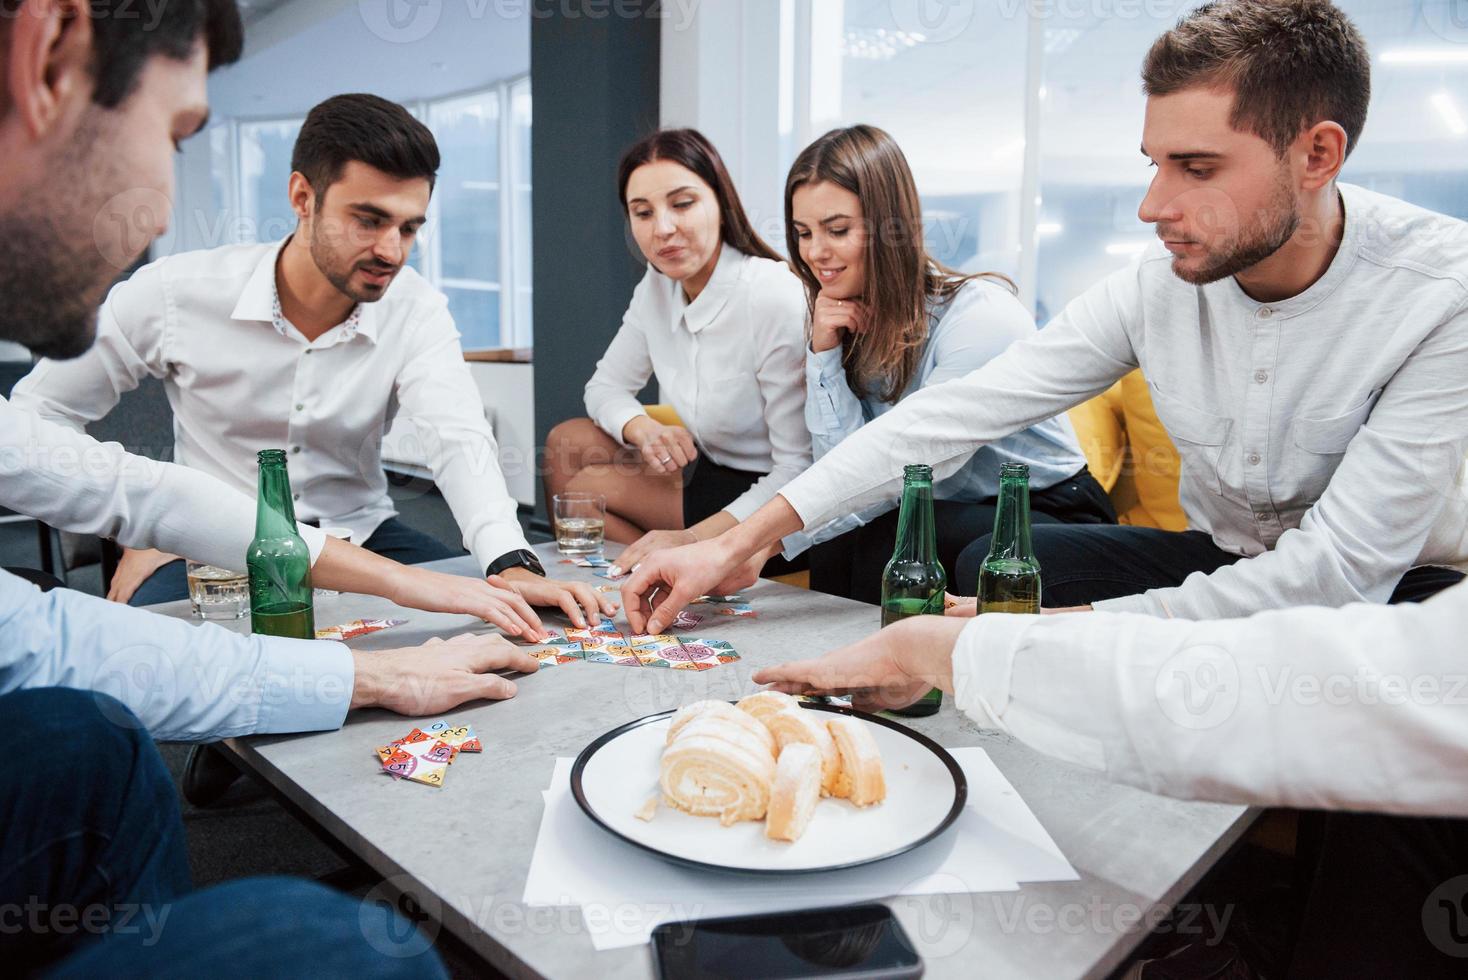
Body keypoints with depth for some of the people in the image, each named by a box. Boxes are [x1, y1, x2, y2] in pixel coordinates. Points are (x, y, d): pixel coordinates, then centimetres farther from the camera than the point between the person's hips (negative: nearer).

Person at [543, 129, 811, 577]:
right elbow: (606, 386, 9)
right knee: (566, 442, 4)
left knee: (583, 489, -13)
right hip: (709, 469, 8)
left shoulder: (776, 300, -26)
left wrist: (693, 538, -33)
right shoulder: (657, 287, -1)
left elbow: (798, 468, -26)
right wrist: (642, 429, -15)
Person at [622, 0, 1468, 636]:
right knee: (992, 567, -19)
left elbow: (1341, 569, -28)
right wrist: (741, 545, -20)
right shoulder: (1156, 288, -13)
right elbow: (958, 412, -15)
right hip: (1223, 562, 4)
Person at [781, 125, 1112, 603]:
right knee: (837, 544, -24)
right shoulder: (849, 323, 0)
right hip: (949, 516, 5)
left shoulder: (978, 313, -21)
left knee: (871, 542, -28)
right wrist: (824, 354, -15)